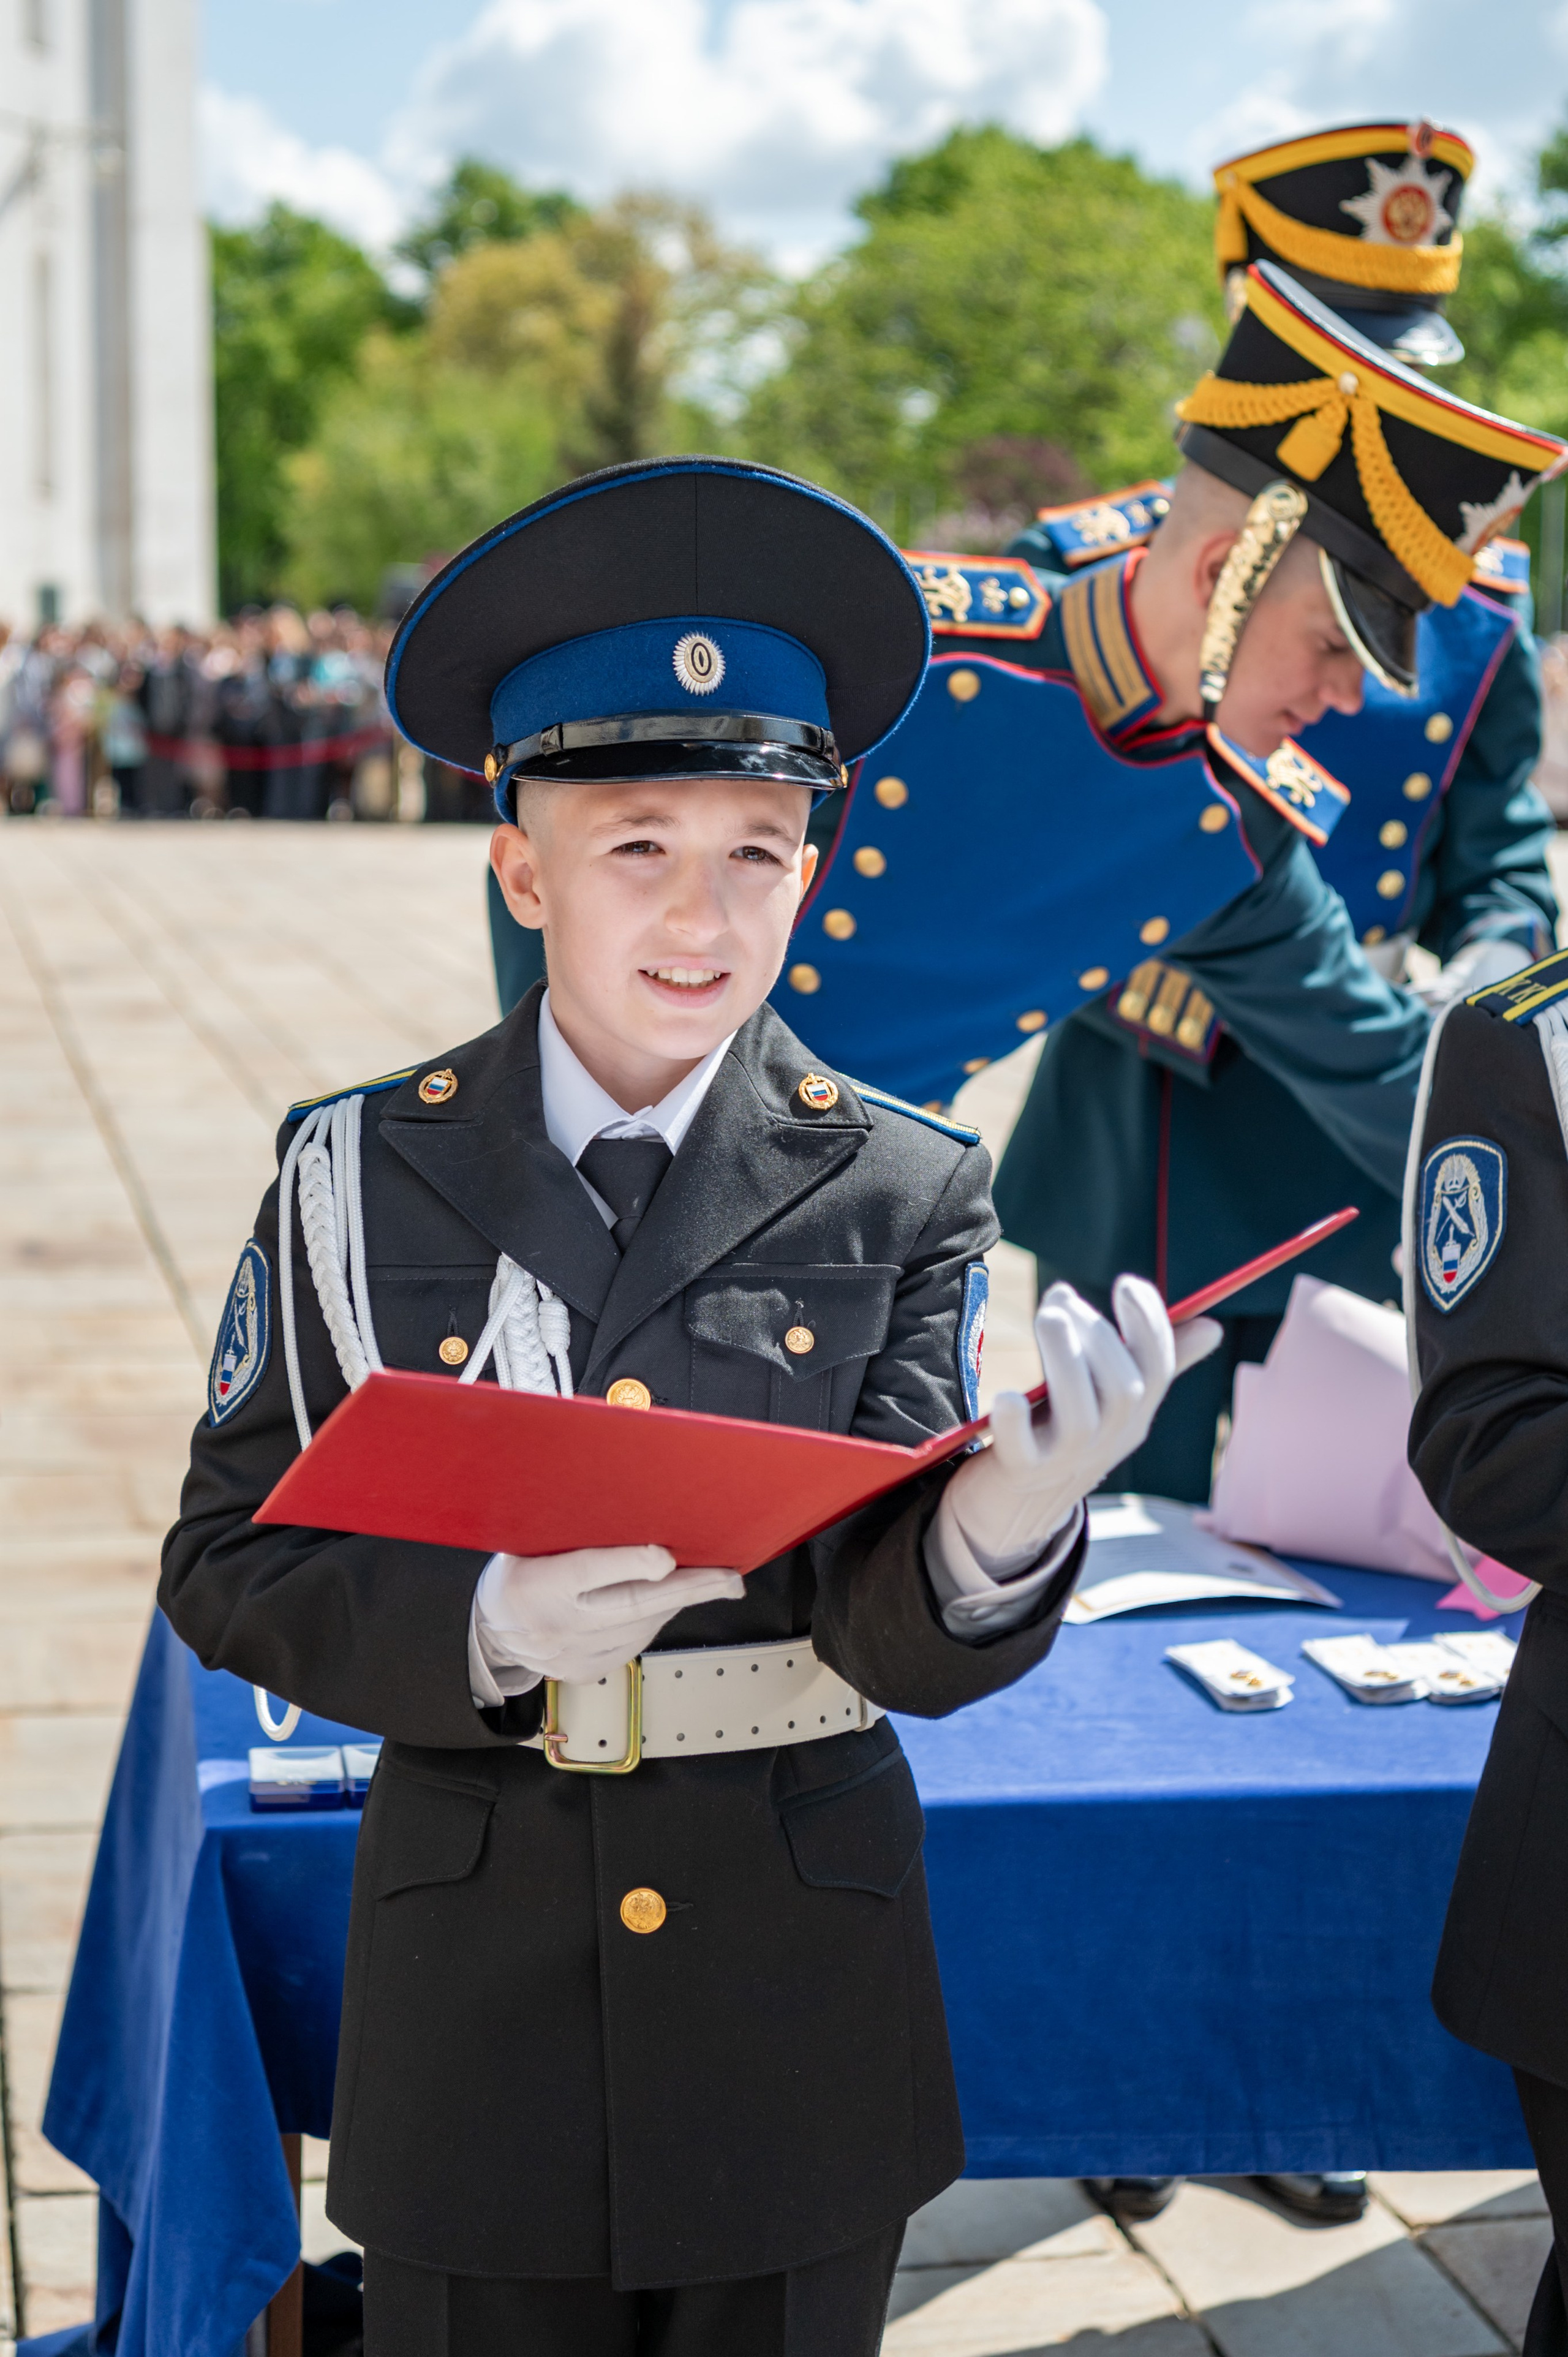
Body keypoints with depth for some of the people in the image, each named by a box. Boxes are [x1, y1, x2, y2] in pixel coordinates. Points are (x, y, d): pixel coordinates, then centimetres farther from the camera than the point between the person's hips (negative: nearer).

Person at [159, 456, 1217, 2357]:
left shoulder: (900, 1193, -5)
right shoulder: (361, 1176, -4)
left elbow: (906, 1643, -11)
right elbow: (231, 1558, -2)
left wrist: (1007, 1513, -34)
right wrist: (481, 1628, -21)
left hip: (800, 1995, 0)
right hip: (479, 1978, 0)